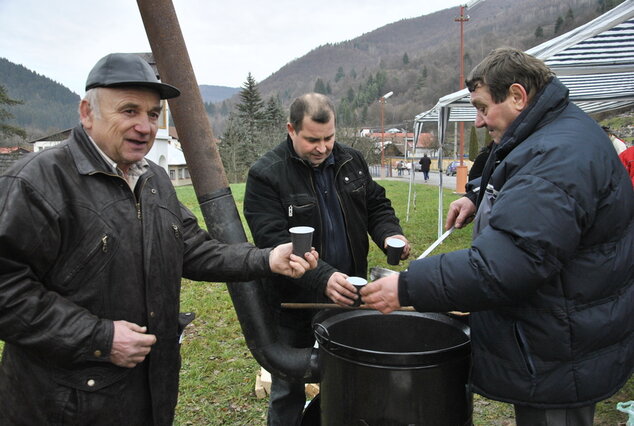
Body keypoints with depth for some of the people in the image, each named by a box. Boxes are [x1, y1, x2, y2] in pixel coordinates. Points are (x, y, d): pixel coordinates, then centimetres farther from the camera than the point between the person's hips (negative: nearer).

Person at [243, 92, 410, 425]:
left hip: (348, 297, 5)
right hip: (294, 303, -4)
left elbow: (376, 205, 12)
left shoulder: (351, 161, 3)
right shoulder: (266, 175, -15)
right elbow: (275, 242, -24)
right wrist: (323, 279, -36)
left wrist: (390, 234, -10)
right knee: (288, 389, 14)